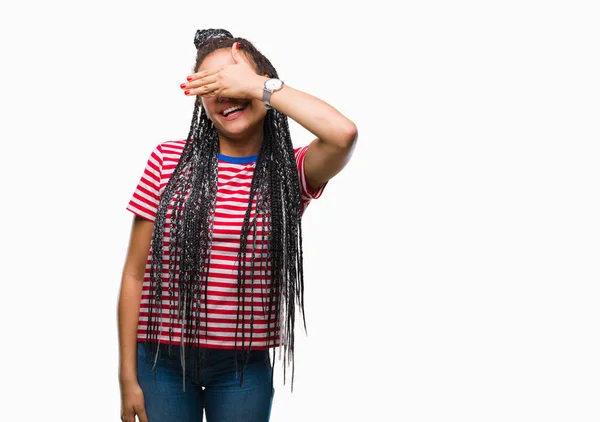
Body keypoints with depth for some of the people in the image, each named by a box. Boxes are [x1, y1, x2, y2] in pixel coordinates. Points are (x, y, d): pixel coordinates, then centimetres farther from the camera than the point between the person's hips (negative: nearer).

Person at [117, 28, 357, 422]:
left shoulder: (291, 171, -3)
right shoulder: (168, 160, -1)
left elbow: (344, 134, -26)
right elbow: (135, 274, 0)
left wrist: (259, 86, -17)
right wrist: (128, 376, -2)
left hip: (245, 366, 0)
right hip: (162, 360, 0)